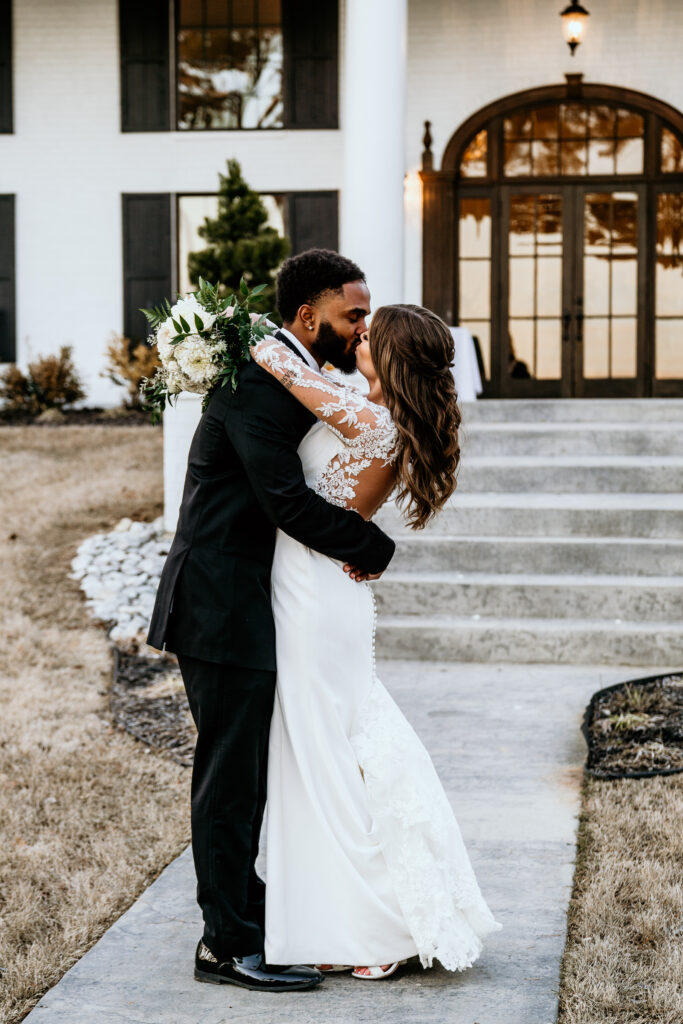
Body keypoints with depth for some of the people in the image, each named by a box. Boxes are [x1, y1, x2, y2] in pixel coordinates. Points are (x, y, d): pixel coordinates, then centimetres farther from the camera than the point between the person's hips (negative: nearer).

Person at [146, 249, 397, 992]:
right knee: (232, 777, -3)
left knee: (246, 776, 17)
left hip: (242, 605, 10)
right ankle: (227, 945, 6)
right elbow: (287, 500, -23)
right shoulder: (259, 381, -17)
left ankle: (241, 923, 30)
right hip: (225, 610, -10)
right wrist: (373, 547, -12)